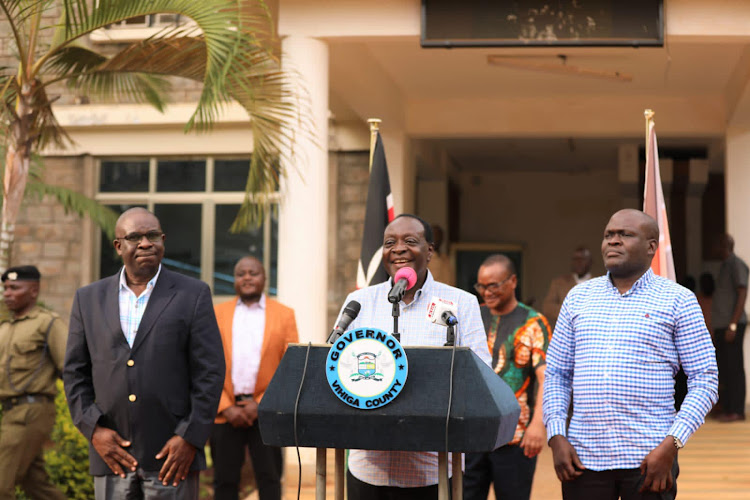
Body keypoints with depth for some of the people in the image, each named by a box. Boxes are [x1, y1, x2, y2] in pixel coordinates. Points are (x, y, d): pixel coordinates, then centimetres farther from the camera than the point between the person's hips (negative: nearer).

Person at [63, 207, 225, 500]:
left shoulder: (193, 295, 3)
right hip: (111, 455, 2)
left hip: (173, 454, -2)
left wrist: (190, 438, -10)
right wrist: (93, 430, -3)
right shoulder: (89, 299, 10)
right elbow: (75, 373, 10)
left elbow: (210, 373, -1)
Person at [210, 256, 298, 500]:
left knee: (269, 480, 1)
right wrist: (226, 408, -7)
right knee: (225, 480, 4)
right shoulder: (217, 314, 9)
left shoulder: (284, 315, 7)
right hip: (225, 413, 1)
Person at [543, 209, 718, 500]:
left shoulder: (678, 301, 1)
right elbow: (556, 374, 14)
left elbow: (704, 381, -2)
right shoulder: (578, 297, 12)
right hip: (583, 457, 3)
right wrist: (556, 437, 0)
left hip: (648, 459, -3)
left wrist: (670, 445, -13)